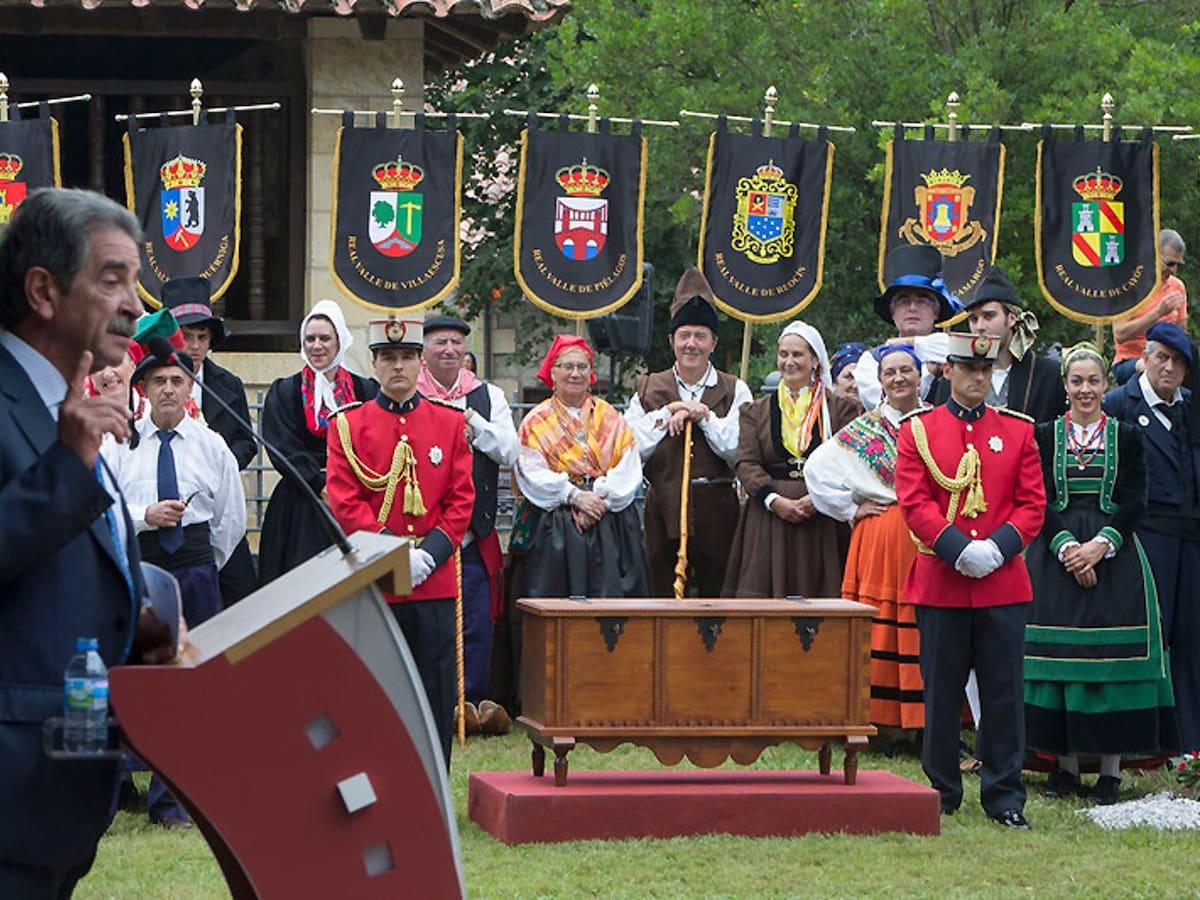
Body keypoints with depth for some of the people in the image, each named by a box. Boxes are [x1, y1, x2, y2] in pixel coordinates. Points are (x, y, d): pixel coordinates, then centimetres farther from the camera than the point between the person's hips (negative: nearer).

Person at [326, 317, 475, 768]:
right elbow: (344, 501, -4)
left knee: (437, 692, 3)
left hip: (436, 581, 1)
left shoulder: (451, 423, 8)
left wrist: (429, 554, -10)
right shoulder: (348, 425, 4)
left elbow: (461, 501, 4)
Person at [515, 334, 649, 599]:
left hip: (610, 525, 2)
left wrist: (600, 500, -14)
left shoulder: (611, 418, 13)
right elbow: (531, 474, -5)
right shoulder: (536, 422, 8)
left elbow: (628, 471, 1)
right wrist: (574, 496, -16)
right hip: (555, 532, -2)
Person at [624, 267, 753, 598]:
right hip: (664, 511, 1)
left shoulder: (735, 391, 7)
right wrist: (667, 414, -5)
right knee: (664, 596, 0)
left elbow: (741, 453, -6)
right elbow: (630, 452, 0)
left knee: (717, 593, 0)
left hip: (717, 510, -1)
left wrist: (704, 415, -8)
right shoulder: (649, 390, 11)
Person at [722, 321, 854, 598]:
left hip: (823, 520, -1)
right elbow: (746, 464, 5)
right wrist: (776, 500, -11)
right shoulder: (757, 411, 14)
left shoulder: (839, 409, 8)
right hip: (768, 522, 1)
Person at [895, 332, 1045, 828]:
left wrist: (997, 547, -12)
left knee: (1003, 693, 2)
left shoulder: (1018, 430, 8)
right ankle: (941, 791, 17)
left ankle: (1005, 796, 8)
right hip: (940, 582, -1)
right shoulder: (918, 429, 4)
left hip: (1004, 583, 1)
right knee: (941, 693, 6)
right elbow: (914, 502, -4)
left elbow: (1033, 504, 4)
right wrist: (959, 549, -15)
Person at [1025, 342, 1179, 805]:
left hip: (1113, 555, 0)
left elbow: (1134, 502, -1)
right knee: (1061, 655, -1)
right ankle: (1066, 763, 5)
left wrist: (1100, 545, -14)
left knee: (1112, 657, -4)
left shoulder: (1126, 436, 6)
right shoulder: (1044, 435, 7)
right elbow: (1039, 502, 0)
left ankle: (1110, 766, 0)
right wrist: (1066, 546, -14)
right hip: (1056, 555, 1)